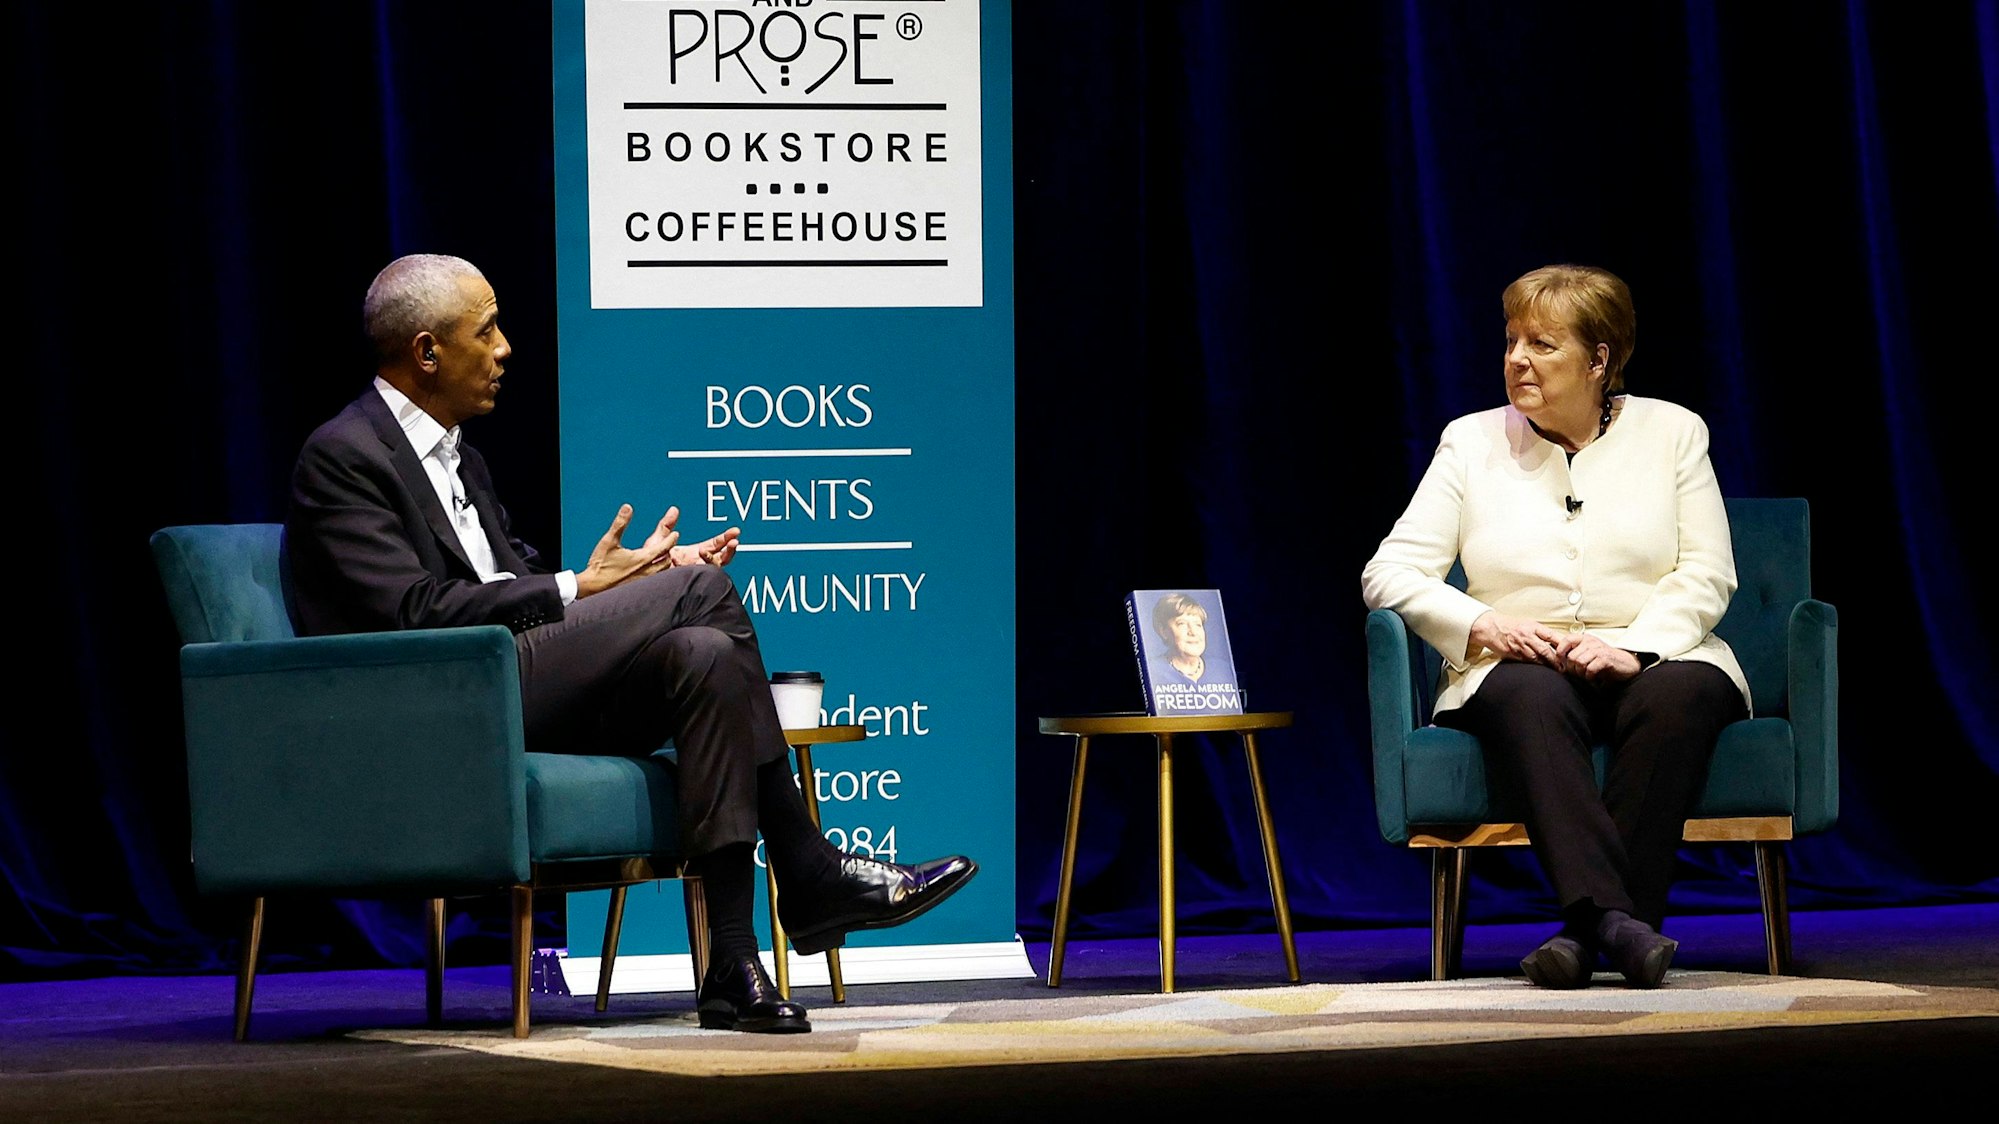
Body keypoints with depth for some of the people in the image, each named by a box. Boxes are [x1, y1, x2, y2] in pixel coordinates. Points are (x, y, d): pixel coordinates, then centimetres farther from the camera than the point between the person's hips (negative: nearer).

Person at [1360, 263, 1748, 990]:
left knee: (1680, 694, -36)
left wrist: (1634, 648, -16)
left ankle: (1586, 928, -42)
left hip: (1654, 659, 0)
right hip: (1517, 664, 0)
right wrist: (1485, 625, -14)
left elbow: (1707, 574, 2)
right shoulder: (1471, 442, 10)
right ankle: (1612, 917, -53)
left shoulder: (1672, 431, 9)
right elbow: (1388, 573, 3)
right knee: (1532, 698, -37)